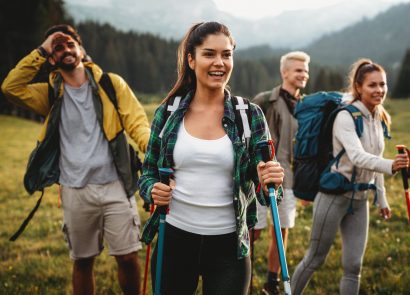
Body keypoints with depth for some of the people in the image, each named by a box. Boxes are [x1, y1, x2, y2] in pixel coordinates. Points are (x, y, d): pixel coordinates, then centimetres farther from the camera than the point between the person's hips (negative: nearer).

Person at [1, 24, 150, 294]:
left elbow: (137, 121, -6)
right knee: (83, 261, 13)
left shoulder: (111, 84, 3)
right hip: (75, 192, 2)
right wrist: (40, 51, -6)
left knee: (128, 257, 1)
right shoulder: (51, 95, 9)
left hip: (115, 186, -1)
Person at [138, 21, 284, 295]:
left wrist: (270, 180, -21)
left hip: (229, 245, -1)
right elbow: (148, 173, 8)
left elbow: (262, 179, 1)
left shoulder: (250, 115, -3)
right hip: (174, 239, 1)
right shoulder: (168, 114, 0)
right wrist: (152, 190, -13)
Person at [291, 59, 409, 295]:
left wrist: (382, 199, 17)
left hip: (360, 200, 6)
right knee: (315, 259, 6)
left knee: (353, 266, 5)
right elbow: (357, 157, -31)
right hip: (335, 196, -6)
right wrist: (390, 165, -48)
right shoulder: (345, 117, -16)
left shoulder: (379, 120, 7)